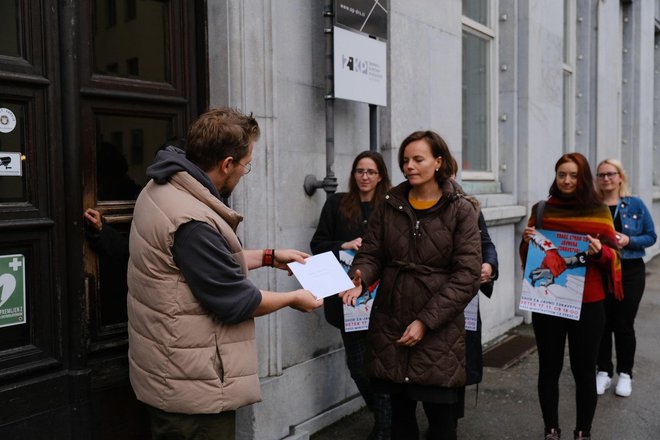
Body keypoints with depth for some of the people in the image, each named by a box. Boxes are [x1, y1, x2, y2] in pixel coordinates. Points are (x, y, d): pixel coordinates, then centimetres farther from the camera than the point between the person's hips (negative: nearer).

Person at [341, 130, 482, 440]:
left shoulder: (460, 210, -5)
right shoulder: (389, 205, 5)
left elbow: (466, 276, -10)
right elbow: (370, 253, 4)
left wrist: (426, 322, -15)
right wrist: (360, 279, -20)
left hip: (439, 332, -3)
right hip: (390, 326, 3)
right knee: (400, 413, 17)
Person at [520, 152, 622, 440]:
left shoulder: (599, 211, 1)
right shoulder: (541, 210, 5)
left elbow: (613, 256, 1)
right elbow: (529, 257, 11)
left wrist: (599, 252, -20)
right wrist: (527, 241, -10)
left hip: (588, 304, -1)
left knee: (584, 370, 6)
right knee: (549, 368, 7)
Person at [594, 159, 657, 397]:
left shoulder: (635, 205, -2)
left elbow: (651, 236, 0)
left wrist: (628, 241, -16)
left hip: (630, 272, -1)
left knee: (624, 324, 4)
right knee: (602, 323, 6)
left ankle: (625, 373, 21)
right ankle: (604, 371, 21)